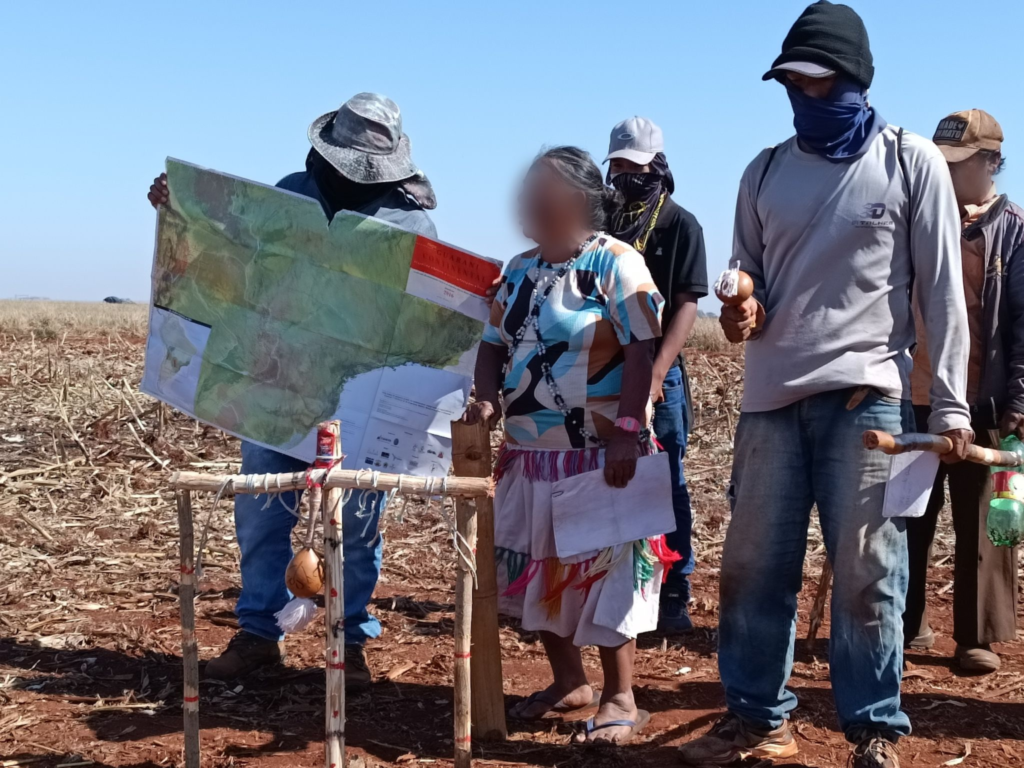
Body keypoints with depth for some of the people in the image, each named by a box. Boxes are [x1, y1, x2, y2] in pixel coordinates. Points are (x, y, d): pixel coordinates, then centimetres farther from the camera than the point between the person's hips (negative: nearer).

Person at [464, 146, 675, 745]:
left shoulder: (617, 264, -10)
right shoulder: (519, 270, 11)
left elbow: (640, 352, -15)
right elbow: (495, 345, 16)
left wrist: (628, 433, -22)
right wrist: (487, 400, -3)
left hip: (600, 454, -7)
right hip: (529, 454, 8)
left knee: (606, 572, -2)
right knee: (536, 572, 13)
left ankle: (620, 699, 11)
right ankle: (569, 684, 29)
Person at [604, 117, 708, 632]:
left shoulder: (680, 225, 1)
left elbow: (685, 306, -6)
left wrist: (655, 374, -16)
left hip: (657, 373, -4)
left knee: (666, 486, 0)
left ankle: (674, 595, 5)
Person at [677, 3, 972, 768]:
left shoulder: (912, 161, 2)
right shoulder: (765, 172, 12)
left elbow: (943, 290, 0)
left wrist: (950, 403, -6)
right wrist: (742, 312, -6)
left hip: (868, 395, -3)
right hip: (773, 396, 4)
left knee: (867, 571, -1)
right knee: (754, 565, 6)